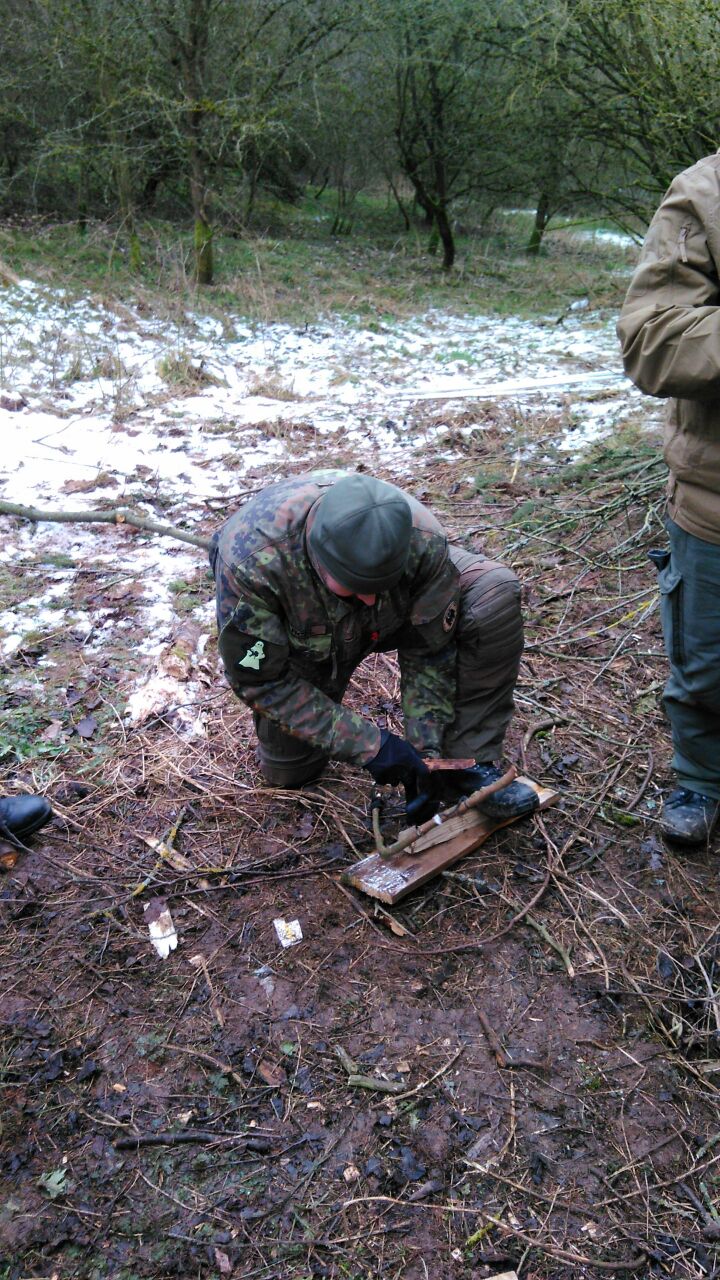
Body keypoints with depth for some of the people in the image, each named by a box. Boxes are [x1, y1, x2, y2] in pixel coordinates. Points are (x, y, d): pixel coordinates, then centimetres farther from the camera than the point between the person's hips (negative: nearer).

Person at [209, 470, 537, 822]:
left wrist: (425, 751, -22)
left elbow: (430, 650, -19)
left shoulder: (422, 538, -36)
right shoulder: (250, 558, -41)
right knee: (287, 772, 0)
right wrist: (366, 743, -32)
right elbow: (259, 680, -29)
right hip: (302, 641, 0)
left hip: (395, 617, 1)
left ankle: (469, 764, -12)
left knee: (494, 594, -25)